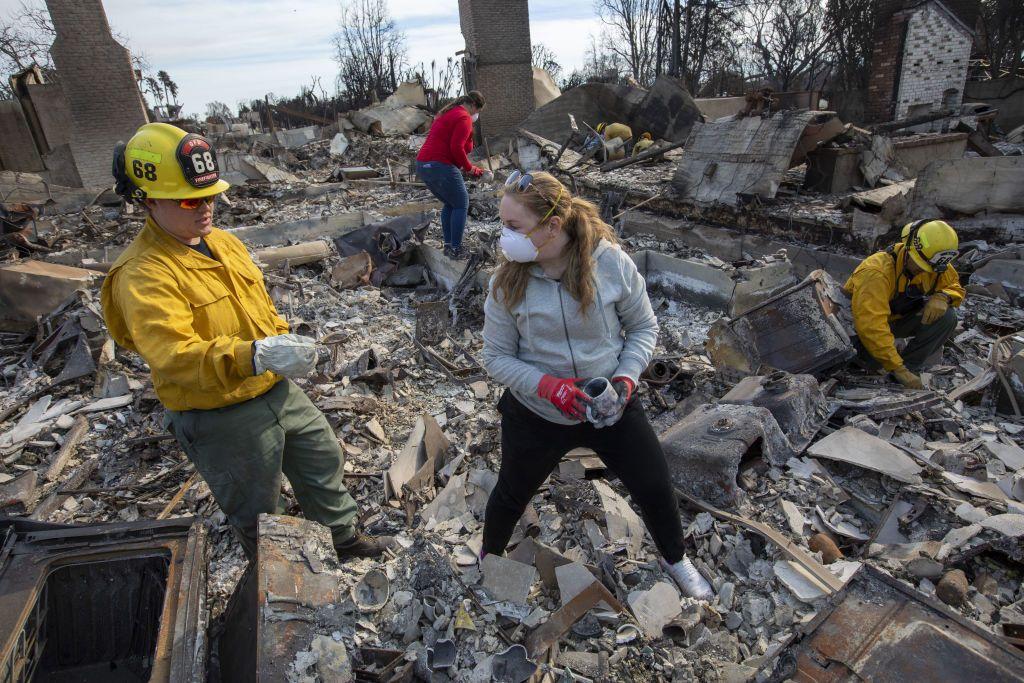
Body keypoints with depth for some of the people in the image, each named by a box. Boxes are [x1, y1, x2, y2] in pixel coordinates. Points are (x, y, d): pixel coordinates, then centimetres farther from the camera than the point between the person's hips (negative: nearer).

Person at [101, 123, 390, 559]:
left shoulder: (223, 242, 5)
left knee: (323, 459, 23)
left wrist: (283, 338, 4)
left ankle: (342, 536, 47)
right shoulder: (143, 276, -23)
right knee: (258, 515, 14)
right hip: (222, 420, -8)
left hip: (278, 391, 8)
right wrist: (254, 356, -51)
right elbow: (173, 356, -37)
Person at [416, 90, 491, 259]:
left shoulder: (446, 113, 23)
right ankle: (456, 249, 1)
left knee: (449, 204, 21)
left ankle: (448, 245, 21)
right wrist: (469, 168, -4)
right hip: (440, 167, -9)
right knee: (461, 204, 3)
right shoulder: (464, 118, -7)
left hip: (422, 166, 9)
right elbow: (457, 148, -19)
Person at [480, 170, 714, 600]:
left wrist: (626, 377, -20)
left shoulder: (612, 263, -17)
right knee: (512, 494, 20)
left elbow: (644, 327, -4)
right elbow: (497, 357, -10)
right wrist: (547, 386, -26)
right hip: (534, 414, 0)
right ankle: (488, 561, 53)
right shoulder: (507, 283, -17)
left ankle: (675, 560, 47)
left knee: (655, 488, 13)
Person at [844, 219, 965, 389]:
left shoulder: (933, 264, -14)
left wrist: (942, 297, -26)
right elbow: (872, 326, -43)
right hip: (865, 322, -5)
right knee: (872, 361, -32)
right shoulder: (876, 272, -37)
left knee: (947, 317, -19)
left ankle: (910, 368, -9)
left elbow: (954, 286, 2)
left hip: (898, 318, 5)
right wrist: (898, 368, -44)